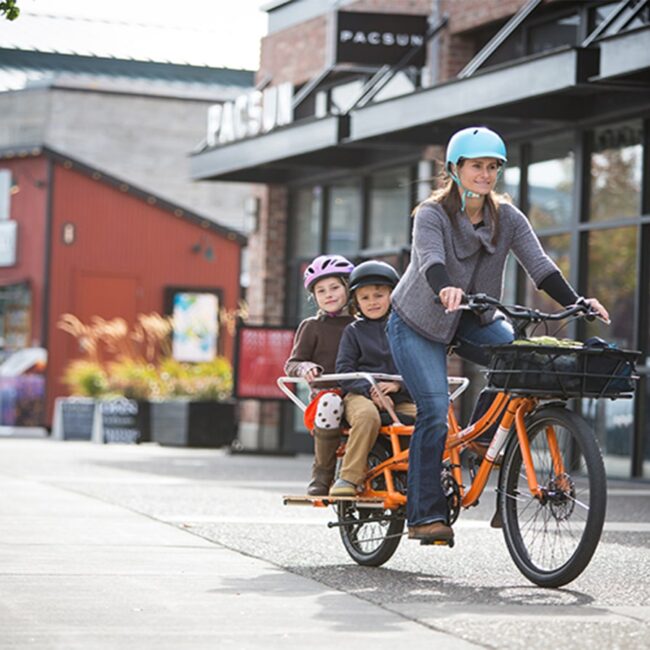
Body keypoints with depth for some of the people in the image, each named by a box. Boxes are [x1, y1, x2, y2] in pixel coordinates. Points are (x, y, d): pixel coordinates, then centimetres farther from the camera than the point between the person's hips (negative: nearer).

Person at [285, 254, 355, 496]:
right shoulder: (312, 327, 11)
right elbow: (292, 364, 7)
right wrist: (305, 368, -17)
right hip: (325, 391, -4)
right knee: (330, 402, -41)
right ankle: (322, 474, -25)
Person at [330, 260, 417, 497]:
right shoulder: (353, 331, 11)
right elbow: (344, 370, 2)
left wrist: (397, 384, -10)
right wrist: (370, 390, -14)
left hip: (401, 396, 2)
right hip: (361, 395, -2)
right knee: (367, 415, -38)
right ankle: (349, 477, -29)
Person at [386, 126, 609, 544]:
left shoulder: (508, 218, -7)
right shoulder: (432, 215, -19)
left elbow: (538, 263, -18)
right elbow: (431, 260, -38)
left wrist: (575, 302, -35)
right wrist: (445, 290, -60)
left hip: (475, 322, 4)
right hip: (419, 323, -4)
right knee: (435, 411, -18)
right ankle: (425, 514, -11)